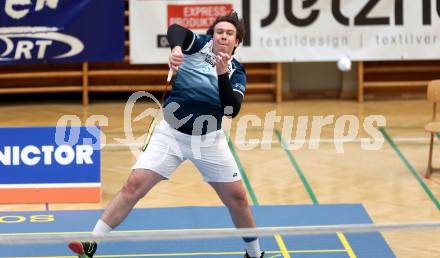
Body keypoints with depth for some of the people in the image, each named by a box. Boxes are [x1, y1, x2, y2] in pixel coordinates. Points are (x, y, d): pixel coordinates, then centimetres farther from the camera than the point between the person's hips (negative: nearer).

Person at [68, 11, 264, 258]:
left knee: (237, 198, 4)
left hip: (209, 140, 2)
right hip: (171, 133, -2)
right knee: (134, 186, -13)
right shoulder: (201, 44, -7)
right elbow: (175, 29, -28)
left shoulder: (236, 73, -4)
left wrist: (222, 74, -31)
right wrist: (176, 48, -50)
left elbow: (232, 110, -20)